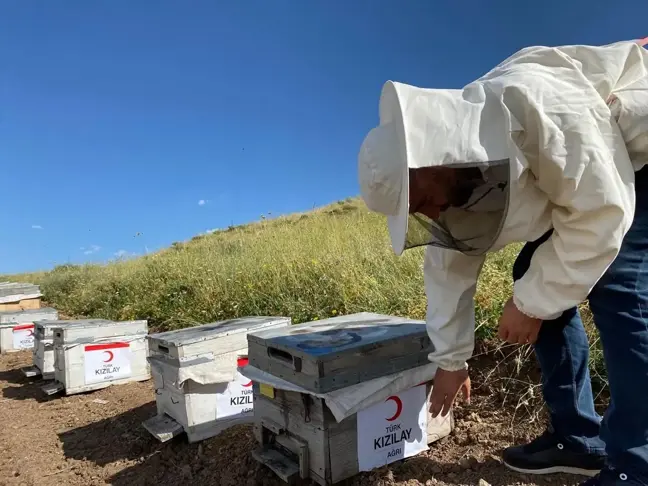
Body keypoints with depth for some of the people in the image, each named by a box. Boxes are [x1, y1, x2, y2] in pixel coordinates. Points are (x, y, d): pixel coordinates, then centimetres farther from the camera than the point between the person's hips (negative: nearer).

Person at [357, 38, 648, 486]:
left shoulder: (532, 105, -39)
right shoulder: (451, 172, -12)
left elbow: (602, 212, -33)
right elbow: (450, 265, -5)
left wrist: (531, 302, -25)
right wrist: (450, 358, 1)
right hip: (583, 174, 7)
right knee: (535, 275, -1)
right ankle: (577, 437, 9)